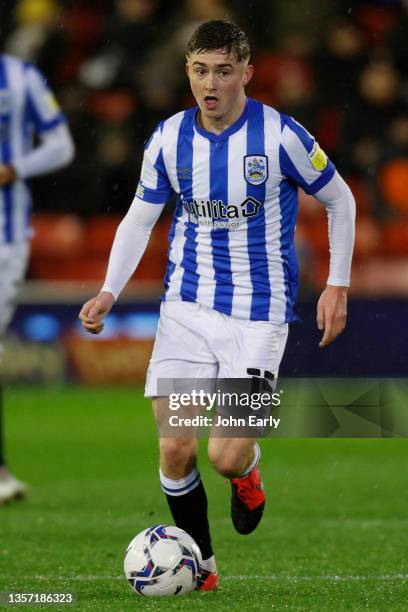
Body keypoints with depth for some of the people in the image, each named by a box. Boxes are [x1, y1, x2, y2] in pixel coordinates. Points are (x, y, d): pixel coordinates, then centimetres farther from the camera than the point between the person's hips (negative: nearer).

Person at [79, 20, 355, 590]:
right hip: (187, 306, 3)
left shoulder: (280, 135, -11)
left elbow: (340, 200, 3)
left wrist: (337, 285, -1)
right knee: (174, 448, -7)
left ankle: (247, 469, 26)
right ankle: (200, 569, 14)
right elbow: (139, 220, 11)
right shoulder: (169, 139, -1)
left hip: (259, 313, -3)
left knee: (226, 456, -13)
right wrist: (110, 292, -3)